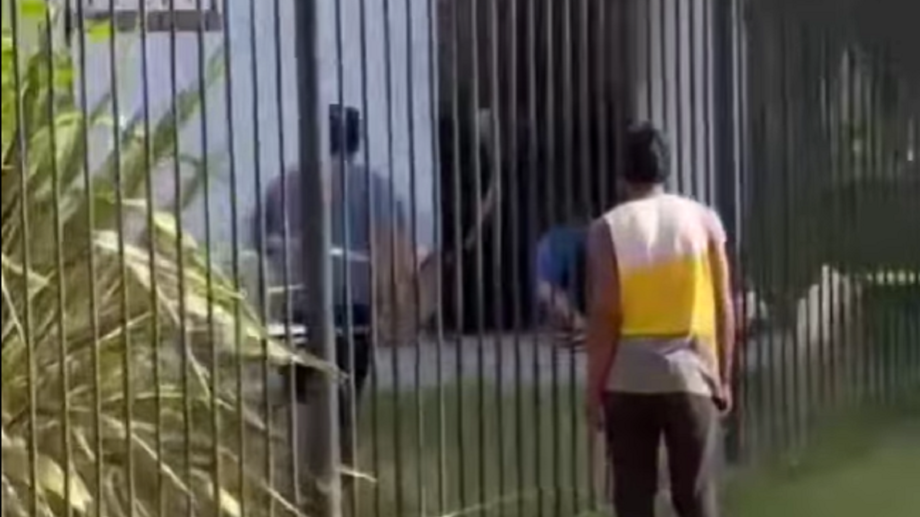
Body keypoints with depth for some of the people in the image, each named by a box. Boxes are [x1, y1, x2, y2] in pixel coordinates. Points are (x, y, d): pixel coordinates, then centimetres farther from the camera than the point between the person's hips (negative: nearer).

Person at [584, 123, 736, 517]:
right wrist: (724, 377, 8)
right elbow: (723, 307, 1)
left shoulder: (608, 229, -5)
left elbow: (604, 315, -8)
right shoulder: (703, 220, 1)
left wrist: (594, 388, -2)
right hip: (691, 376, 1)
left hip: (628, 382, -1)